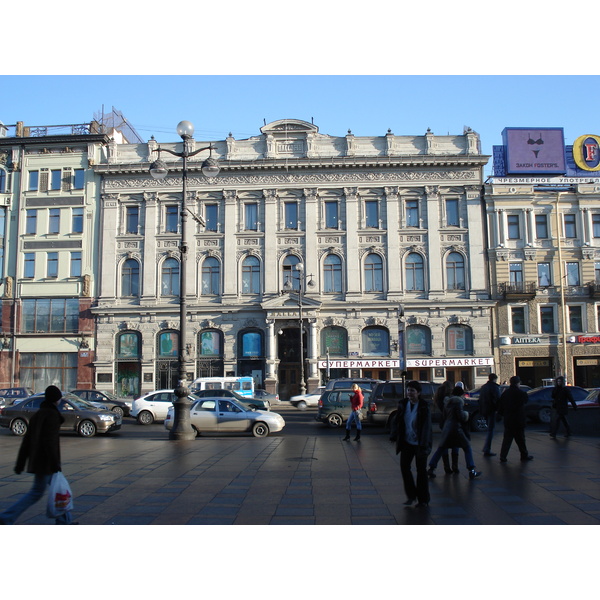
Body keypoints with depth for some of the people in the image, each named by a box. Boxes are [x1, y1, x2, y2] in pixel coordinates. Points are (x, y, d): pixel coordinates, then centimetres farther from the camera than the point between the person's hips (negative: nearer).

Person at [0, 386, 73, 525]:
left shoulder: (38, 414, 13)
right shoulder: (52, 415, -14)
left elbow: (26, 441, 13)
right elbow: (50, 441, -22)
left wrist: (20, 463, 14)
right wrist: (55, 464, -20)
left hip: (36, 460, 9)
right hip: (46, 462, -9)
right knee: (36, 492, -2)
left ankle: (64, 521, 19)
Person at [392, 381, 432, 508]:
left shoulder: (424, 407, -12)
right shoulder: (403, 404, 1)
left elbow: (426, 426, -16)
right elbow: (398, 422, 11)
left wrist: (423, 445, -22)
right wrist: (396, 437, 9)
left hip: (419, 443, -4)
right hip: (406, 442, 4)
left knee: (421, 470, 4)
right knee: (404, 466, -2)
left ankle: (423, 499, 18)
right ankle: (411, 495, 15)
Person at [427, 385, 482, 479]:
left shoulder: (447, 401, 16)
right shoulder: (458, 401, -8)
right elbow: (461, 416, -13)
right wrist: (466, 414, 5)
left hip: (446, 428, 7)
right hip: (456, 428, -7)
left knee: (441, 448, 12)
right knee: (467, 447, 4)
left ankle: (431, 469, 8)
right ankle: (472, 471, 1)